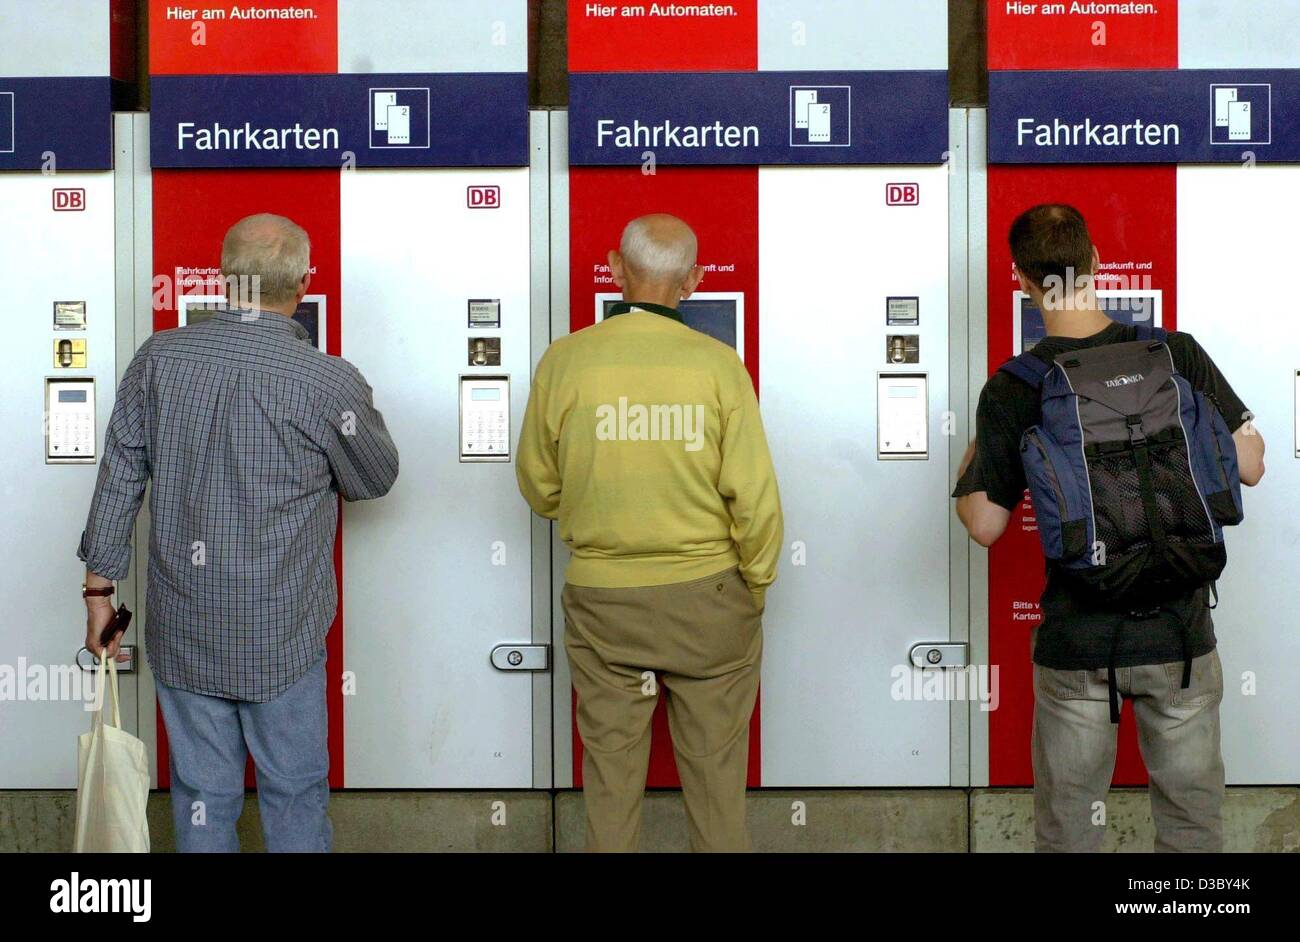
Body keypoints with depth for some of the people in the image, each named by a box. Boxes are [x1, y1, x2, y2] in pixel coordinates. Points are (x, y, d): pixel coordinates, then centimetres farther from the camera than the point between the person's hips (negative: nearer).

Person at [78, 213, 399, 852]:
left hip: (182, 628, 3)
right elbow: (375, 481, 2)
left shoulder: (159, 359, -5)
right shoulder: (330, 383, -15)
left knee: (201, 792, 14)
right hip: (280, 632, -3)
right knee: (295, 791, 13)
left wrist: (99, 588, 9)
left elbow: (118, 480, -1)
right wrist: (361, 412, 22)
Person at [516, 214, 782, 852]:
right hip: (707, 596, -1)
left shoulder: (563, 361, -8)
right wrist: (755, 585, 5)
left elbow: (539, 489, 3)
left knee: (610, 768, 13)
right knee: (715, 766, 12)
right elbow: (755, 495, -11)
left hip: (602, 601, 1)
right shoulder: (718, 364, -11)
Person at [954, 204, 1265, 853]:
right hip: (1178, 633, 1)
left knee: (1066, 826, 15)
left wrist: (966, 470, 16)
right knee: (1192, 822, 16)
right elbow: (1249, 466, -2)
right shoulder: (1177, 355, -8)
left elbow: (985, 526, -5)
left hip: (1076, 642, -1)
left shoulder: (1010, 391, -10)